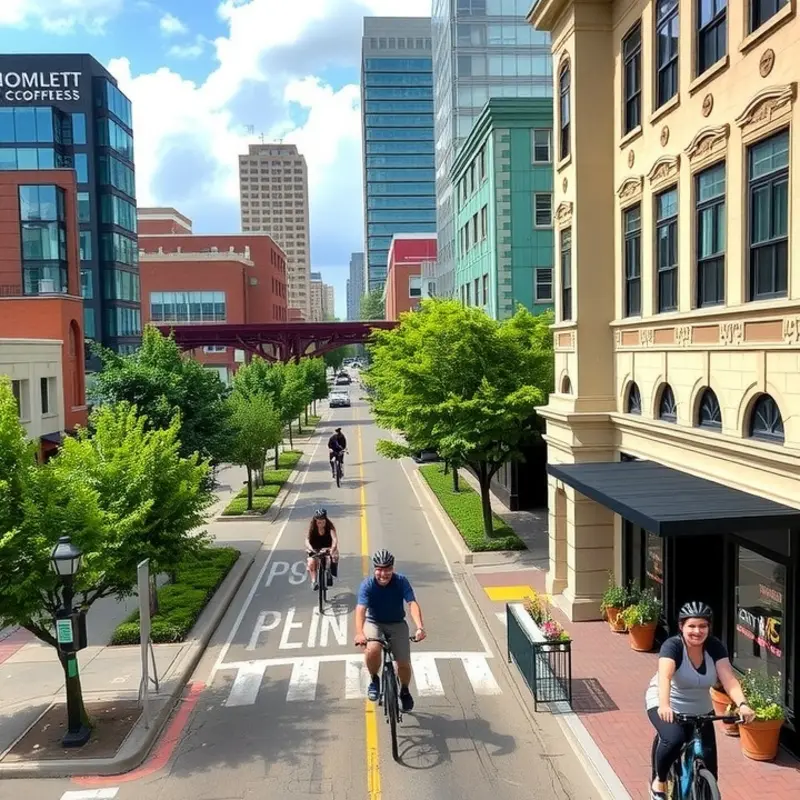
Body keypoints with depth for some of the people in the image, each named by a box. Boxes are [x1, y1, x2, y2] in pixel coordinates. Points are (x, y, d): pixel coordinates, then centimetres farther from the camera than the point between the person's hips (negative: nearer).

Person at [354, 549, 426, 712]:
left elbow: (413, 604, -31)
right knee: (373, 650, -31)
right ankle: (374, 679, 0)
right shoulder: (367, 584, -22)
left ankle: (405, 691, 26)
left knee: (404, 663, -8)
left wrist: (420, 628, -47)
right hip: (374, 622, -1)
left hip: (397, 623, 1)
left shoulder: (401, 581, -20)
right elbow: (361, 609, -34)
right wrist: (359, 633, -51)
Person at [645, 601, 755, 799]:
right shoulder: (672, 646, -26)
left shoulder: (715, 647, -14)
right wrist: (664, 706, -58)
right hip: (667, 706, -4)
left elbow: (729, 679, -24)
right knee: (674, 739, -31)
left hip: (700, 709, 4)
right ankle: (659, 781, -4)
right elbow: (664, 677, -41)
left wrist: (742, 705, -42)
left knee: (708, 766, 1)